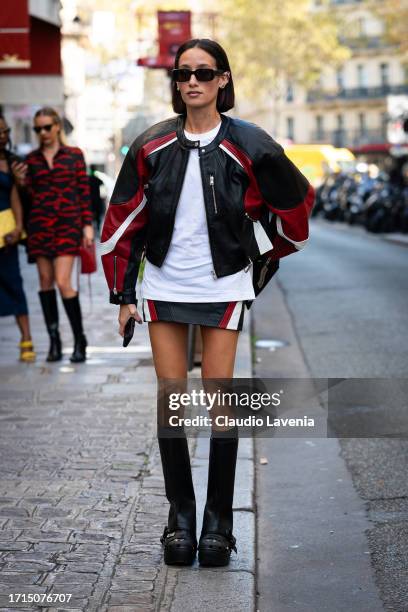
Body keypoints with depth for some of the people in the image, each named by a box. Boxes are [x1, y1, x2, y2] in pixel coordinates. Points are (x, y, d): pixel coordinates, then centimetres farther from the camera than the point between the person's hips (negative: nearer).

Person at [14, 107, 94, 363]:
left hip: (67, 224, -3)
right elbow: (31, 195, 13)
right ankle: (54, 341, 13)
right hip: (39, 224, 3)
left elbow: (84, 192, 3)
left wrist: (88, 225, -2)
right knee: (45, 281, 5)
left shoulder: (74, 154, 4)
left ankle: (80, 340, 0)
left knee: (63, 282, -12)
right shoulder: (32, 159, 10)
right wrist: (22, 182, -7)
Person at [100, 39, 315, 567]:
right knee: (170, 397, 3)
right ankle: (180, 514, 13)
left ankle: (219, 519, 8)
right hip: (163, 286, 2)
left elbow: (295, 203, 8)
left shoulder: (249, 146, -4)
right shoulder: (151, 146, 2)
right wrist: (123, 295, 5)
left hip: (223, 286, -2)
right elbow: (123, 221, 7)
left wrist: (264, 261, 15)